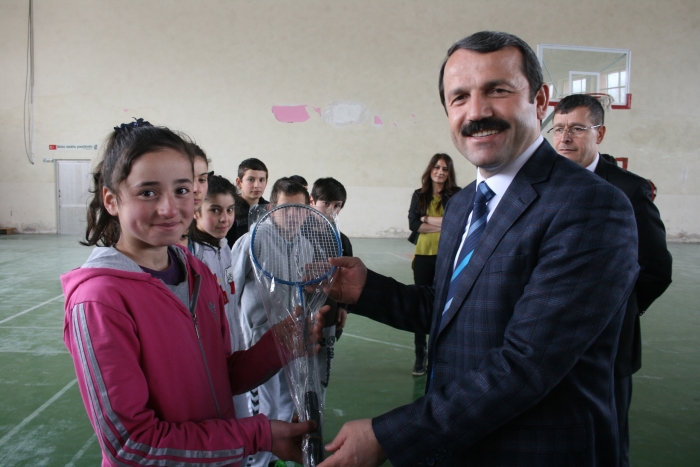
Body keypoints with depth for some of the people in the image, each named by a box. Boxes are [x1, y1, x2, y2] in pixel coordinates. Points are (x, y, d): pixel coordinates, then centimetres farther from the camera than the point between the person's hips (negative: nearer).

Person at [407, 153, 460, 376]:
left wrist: (427, 219, -9)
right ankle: (420, 356, 19)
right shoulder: (419, 195, 7)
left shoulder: (456, 195, 0)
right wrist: (443, 225, -12)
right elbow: (413, 223, -5)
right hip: (423, 256, 2)